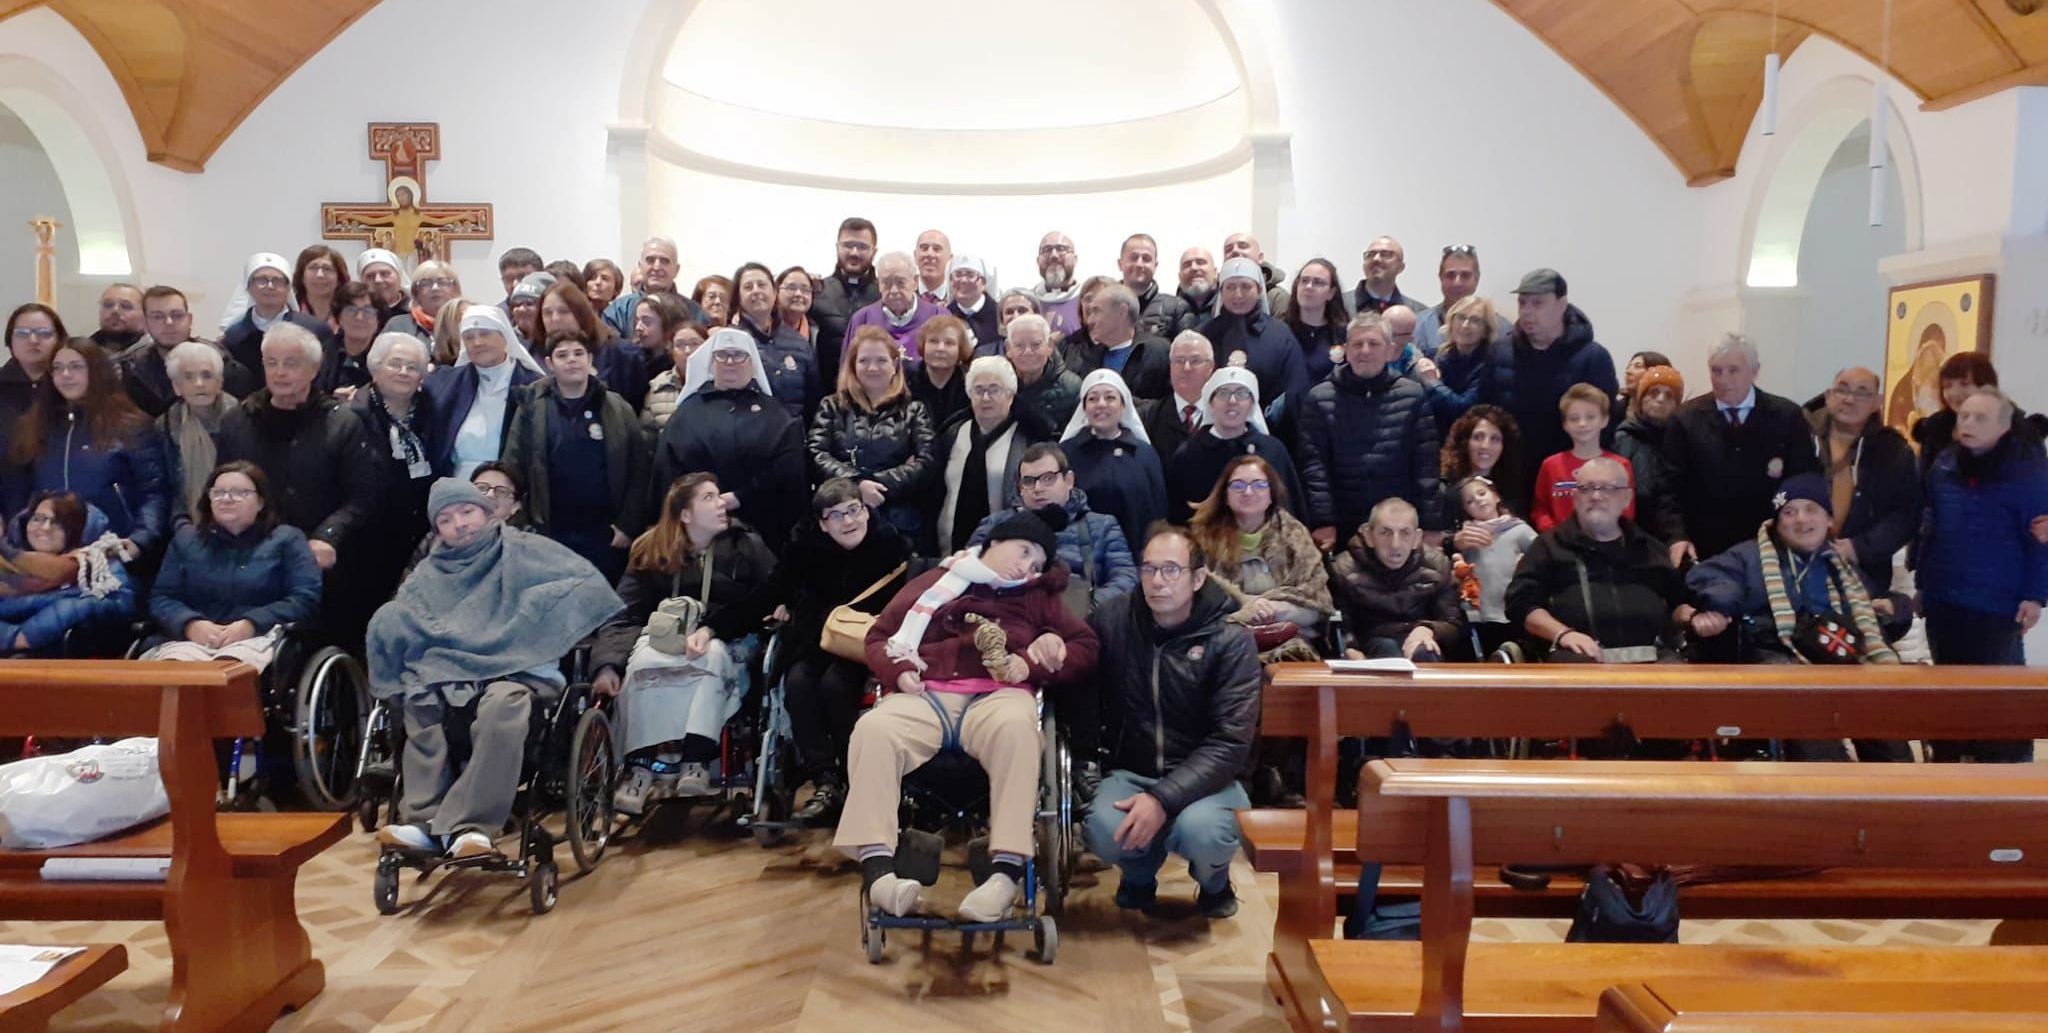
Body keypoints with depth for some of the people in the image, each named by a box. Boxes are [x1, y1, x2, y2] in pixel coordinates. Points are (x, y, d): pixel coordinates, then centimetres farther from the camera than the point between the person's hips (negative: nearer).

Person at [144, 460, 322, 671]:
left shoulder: (286, 538, 15)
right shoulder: (186, 538, 25)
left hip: (258, 638, -3)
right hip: (192, 639, 3)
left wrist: (252, 624, -13)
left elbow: (307, 597, 1)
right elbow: (160, 597, 14)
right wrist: (190, 624, -9)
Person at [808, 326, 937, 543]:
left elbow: (927, 463, -3)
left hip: (900, 521, 0)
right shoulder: (832, 407, 13)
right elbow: (817, 455, 0)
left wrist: (877, 483, -13)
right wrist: (857, 483, -16)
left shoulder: (914, 410, 10)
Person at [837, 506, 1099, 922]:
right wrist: (898, 670, 0)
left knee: (1016, 727, -38)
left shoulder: (1037, 597, 28)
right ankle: (876, 867, -37)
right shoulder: (932, 584, 26)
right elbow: (879, 639, 22)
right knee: (872, 728, -33)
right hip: (926, 696, 1)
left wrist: (1032, 664, -1)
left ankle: (1008, 869, -39)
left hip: (997, 695, 0)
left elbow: (1086, 649, 16)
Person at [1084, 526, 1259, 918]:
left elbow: (1230, 741, -15)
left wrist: (1164, 799, -27)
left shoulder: (1231, 640, -10)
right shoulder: (1114, 621, -1)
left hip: (1207, 778, -1)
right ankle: (1140, 872, 10)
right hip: (1132, 771, 2)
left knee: (1200, 832, -34)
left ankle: (1214, 882, 7)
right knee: (1104, 831, -30)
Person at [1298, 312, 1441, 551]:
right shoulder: (1320, 398, -1)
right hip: (1343, 527, -1)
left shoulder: (1413, 395, 2)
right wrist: (1323, 522, -12)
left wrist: (1431, 526, -6)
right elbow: (1314, 466, -5)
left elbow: (1426, 466, 0)